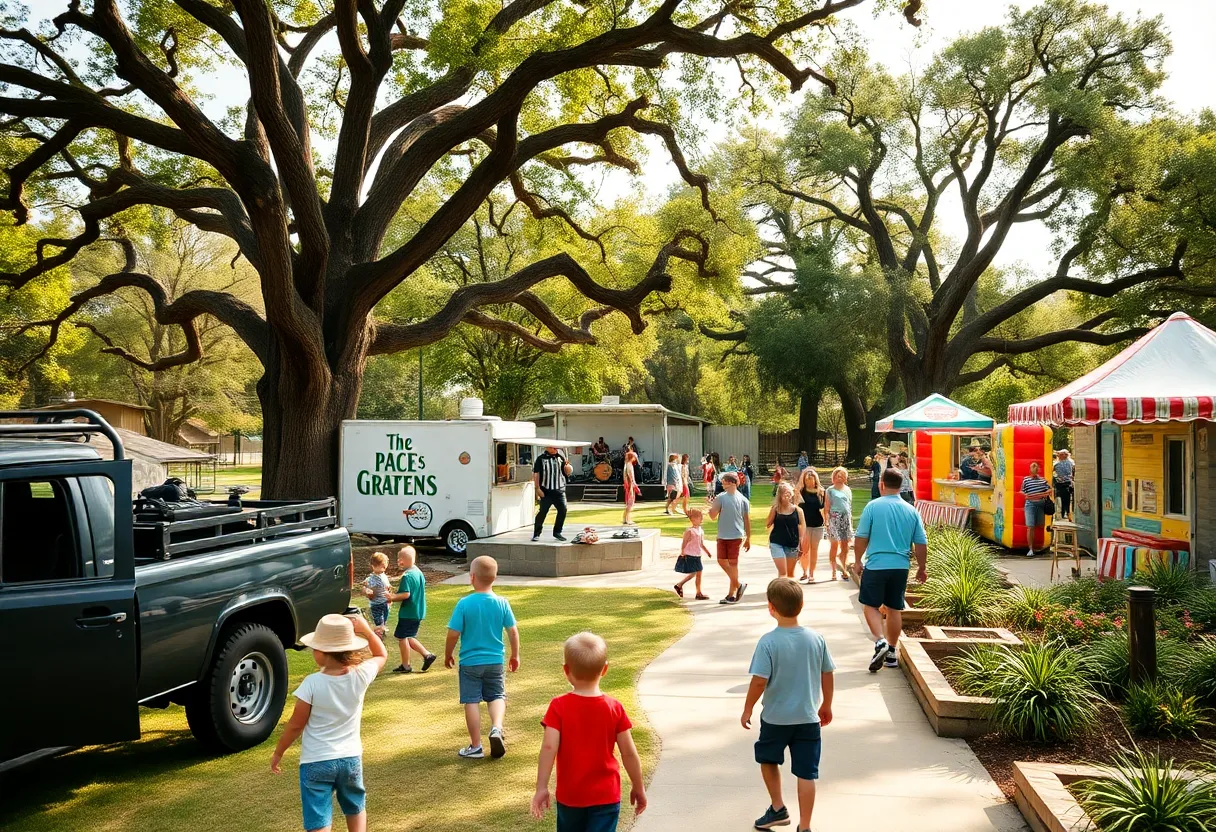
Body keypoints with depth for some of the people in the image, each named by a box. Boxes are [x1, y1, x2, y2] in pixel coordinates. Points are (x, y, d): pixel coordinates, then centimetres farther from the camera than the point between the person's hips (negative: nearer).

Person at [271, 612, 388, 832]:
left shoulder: (312, 683, -19)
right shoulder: (361, 676, -11)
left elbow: (296, 725, -10)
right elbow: (382, 655, 11)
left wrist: (278, 753, 5)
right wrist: (366, 629, -1)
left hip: (315, 762, -3)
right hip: (351, 758, 3)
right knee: (355, 808, 28)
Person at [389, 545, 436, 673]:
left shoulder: (407, 576, -20)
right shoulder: (419, 573, 9)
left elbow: (406, 594, -27)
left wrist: (393, 597, -13)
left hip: (407, 613, -9)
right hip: (418, 612, 9)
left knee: (401, 637, 5)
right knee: (409, 637, 20)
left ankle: (405, 665, 13)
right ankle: (427, 655, 12)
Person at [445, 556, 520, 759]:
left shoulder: (464, 604, -15)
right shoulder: (502, 603, -8)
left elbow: (453, 634, -11)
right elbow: (513, 631, -1)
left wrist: (448, 654, 7)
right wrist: (515, 655, 13)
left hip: (470, 662, -2)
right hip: (495, 661, 2)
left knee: (471, 701, 8)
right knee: (497, 696, 17)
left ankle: (475, 747, 14)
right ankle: (496, 728, -9)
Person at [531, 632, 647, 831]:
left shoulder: (559, 707, -11)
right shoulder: (615, 708, -8)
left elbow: (549, 748, -17)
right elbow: (629, 753, -5)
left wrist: (541, 787, -11)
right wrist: (638, 787, 8)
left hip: (569, 795, 1)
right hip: (606, 796, -1)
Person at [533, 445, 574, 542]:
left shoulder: (560, 458, 10)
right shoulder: (541, 459, -2)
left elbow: (568, 472, 13)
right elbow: (536, 474, -3)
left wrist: (567, 466, -10)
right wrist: (537, 488, -9)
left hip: (559, 490, 4)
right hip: (546, 491, -4)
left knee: (563, 510, -2)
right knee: (543, 512, -2)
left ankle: (557, 532, 13)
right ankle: (536, 534, 9)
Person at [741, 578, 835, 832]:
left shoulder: (768, 641, -17)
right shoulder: (816, 638, -5)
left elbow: (759, 681, -18)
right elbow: (828, 675, 4)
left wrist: (747, 709, -3)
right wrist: (826, 705, 18)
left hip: (775, 717, -2)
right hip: (808, 718, 2)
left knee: (768, 759, 23)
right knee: (806, 773, 7)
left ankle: (778, 809, 32)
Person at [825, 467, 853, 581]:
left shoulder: (848, 489, 13)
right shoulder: (830, 490, 2)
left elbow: (850, 506, 18)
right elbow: (827, 507, 1)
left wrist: (851, 520, 15)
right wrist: (827, 522, -6)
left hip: (846, 518, 3)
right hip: (835, 517, -3)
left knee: (845, 546, 4)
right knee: (834, 546, 0)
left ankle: (844, 570, 11)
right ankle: (834, 572, 5)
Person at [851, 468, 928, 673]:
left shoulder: (873, 506, -7)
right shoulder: (911, 511, 3)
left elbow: (861, 538, -6)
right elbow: (921, 544, 5)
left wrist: (857, 561, 8)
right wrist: (921, 568, 18)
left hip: (876, 565, -3)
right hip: (901, 567, 4)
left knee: (870, 605, 9)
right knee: (894, 609, 13)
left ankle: (880, 641, -12)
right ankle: (891, 654, 19)